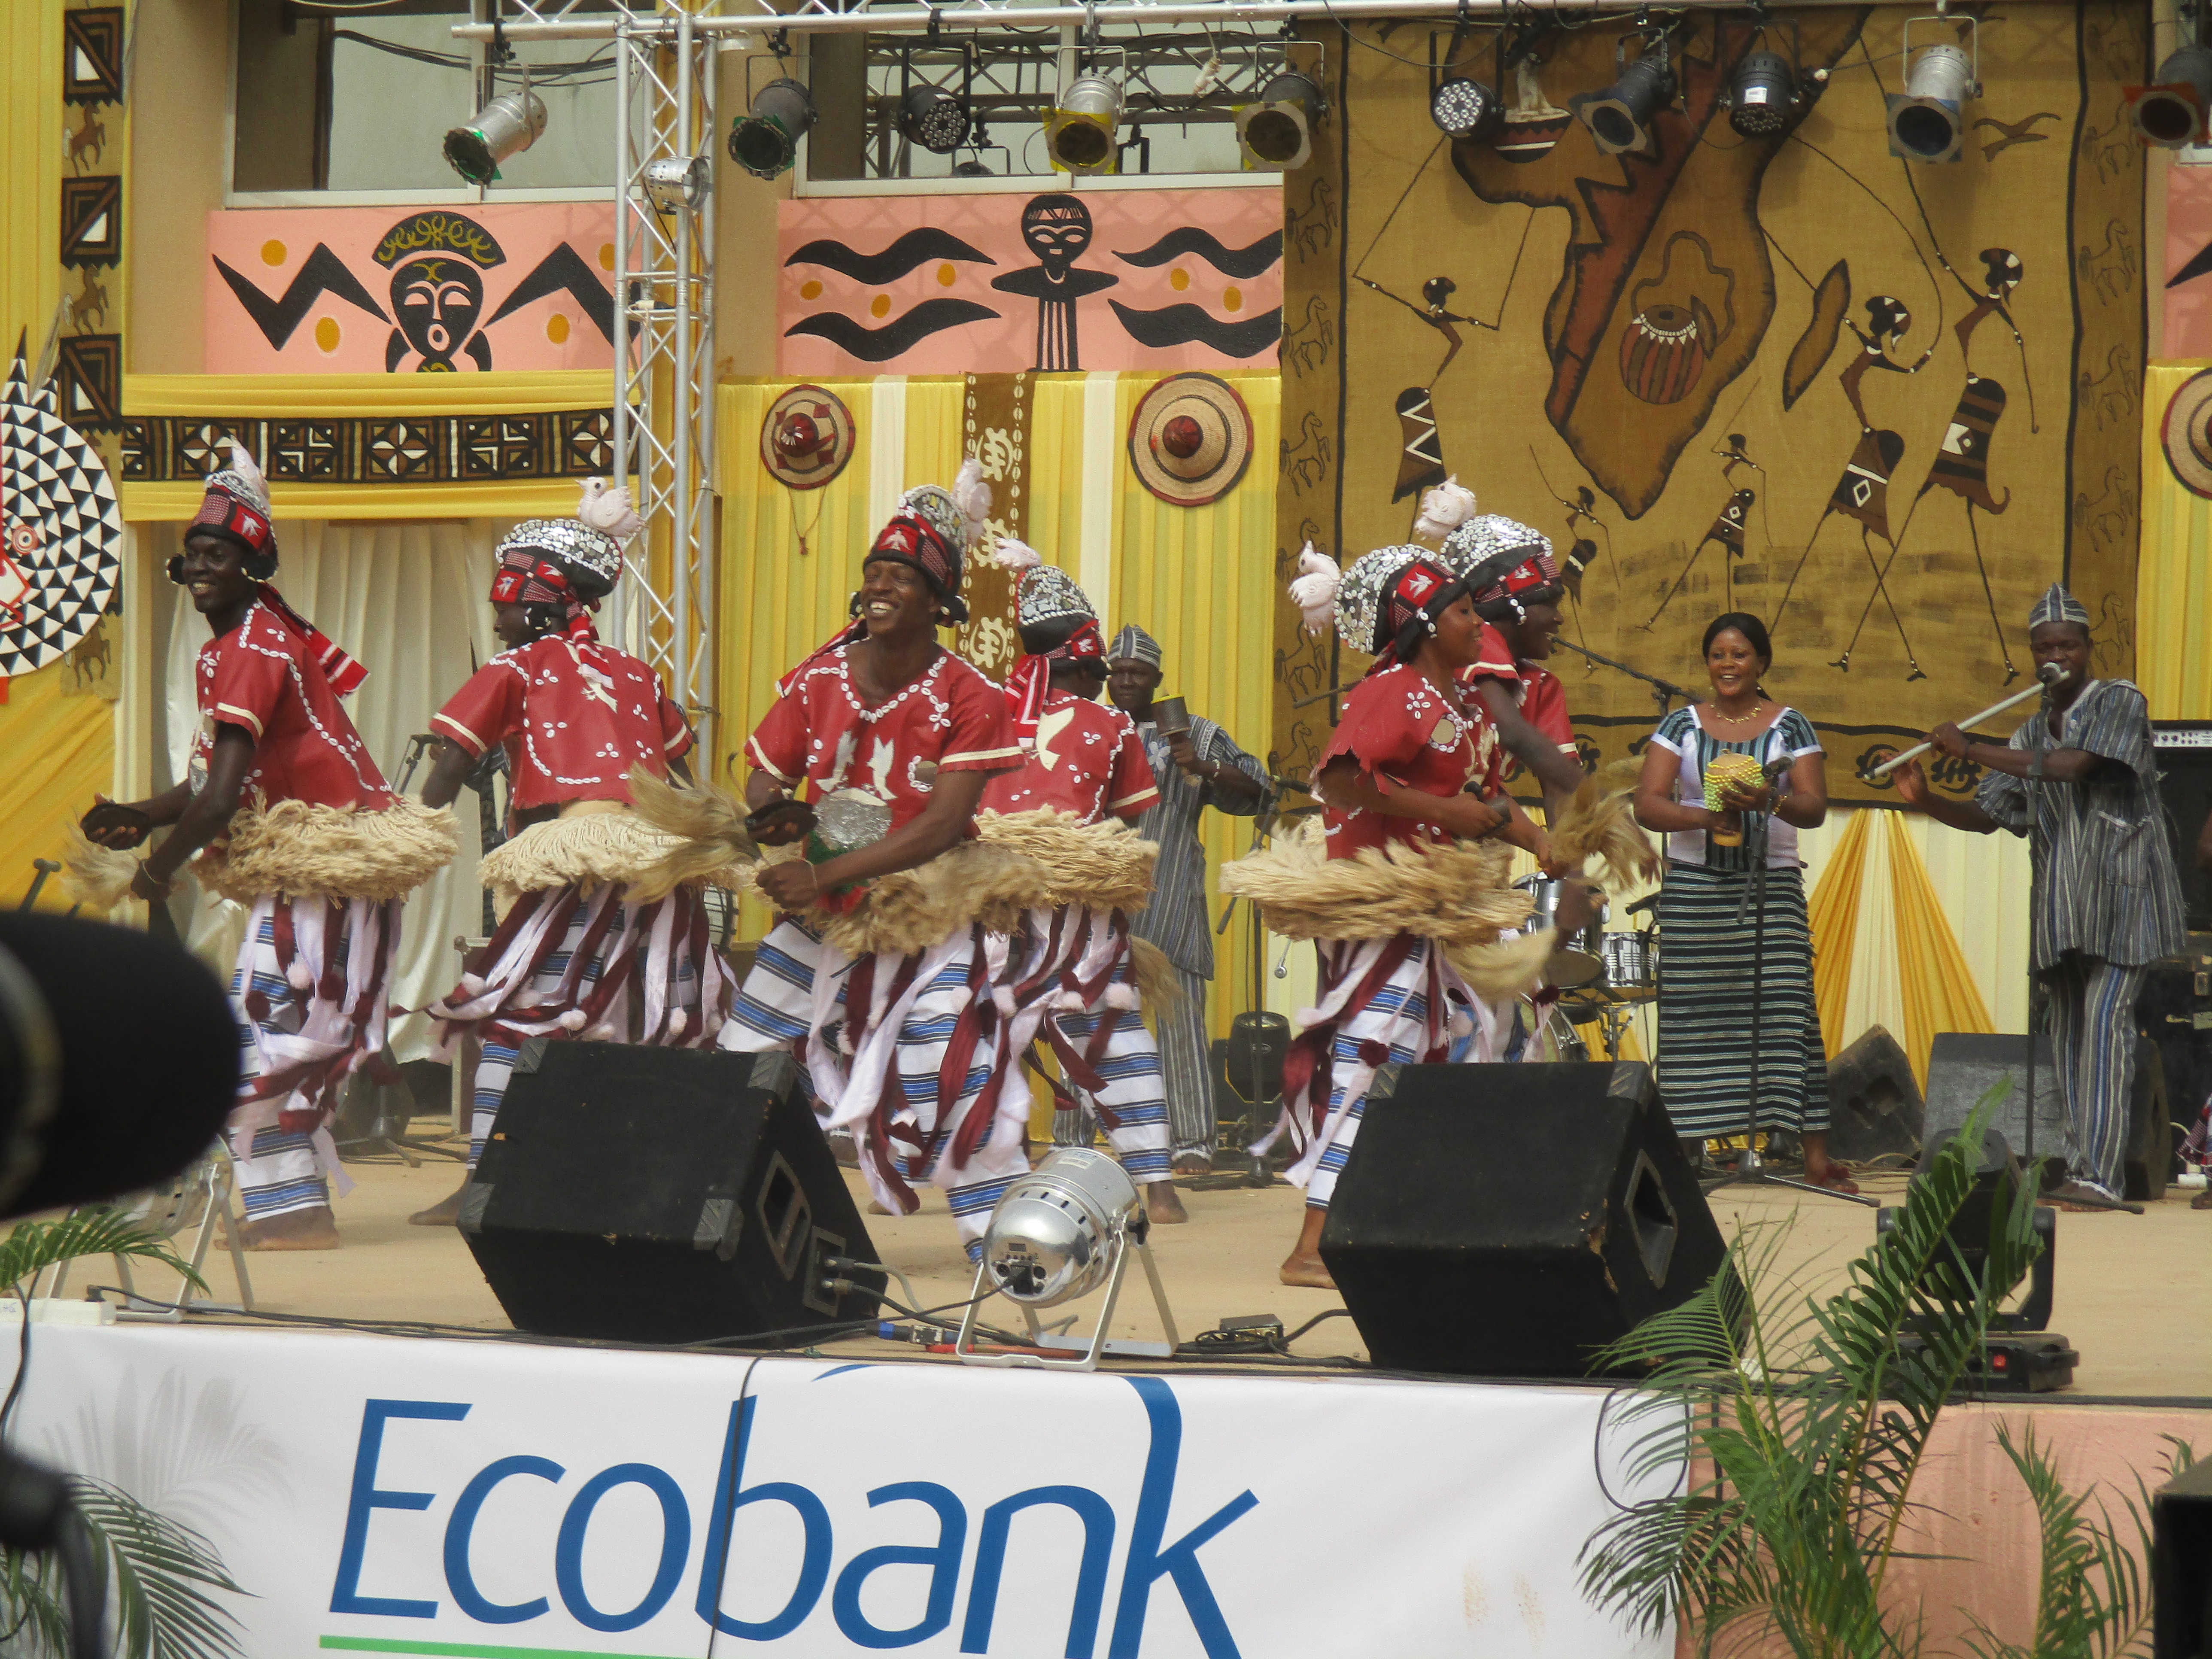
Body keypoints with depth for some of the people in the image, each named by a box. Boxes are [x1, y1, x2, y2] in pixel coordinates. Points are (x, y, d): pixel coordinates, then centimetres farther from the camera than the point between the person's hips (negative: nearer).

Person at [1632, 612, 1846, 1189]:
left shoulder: (1790, 727, 6)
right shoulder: (1682, 726, 7)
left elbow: (1815, 807, -4)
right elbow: (1647, 804, -2)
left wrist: (1771, 802, -25)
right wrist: (1705, 817, -20)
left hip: (1772, 886, -1)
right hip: (1693, 888, 1)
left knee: (1786, 1010, -8)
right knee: (1694, 1016, -2)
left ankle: (1816, 1155, -9)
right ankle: (1682, 1151, 3)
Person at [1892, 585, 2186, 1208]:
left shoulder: (2121, 704, -5)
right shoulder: (2031, 734, 15)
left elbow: (2068, 766, -21)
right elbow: (1988, 815, 14)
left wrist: (1971, 750, -16)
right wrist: (1925, 800, -5)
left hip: (2122, 895, -7)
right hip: (2061, 909, 7)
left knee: (2104, 1022, -16)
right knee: (2068, 1033, 5)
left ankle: (2100, 1175, -23)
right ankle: (2078, 1167, 9)